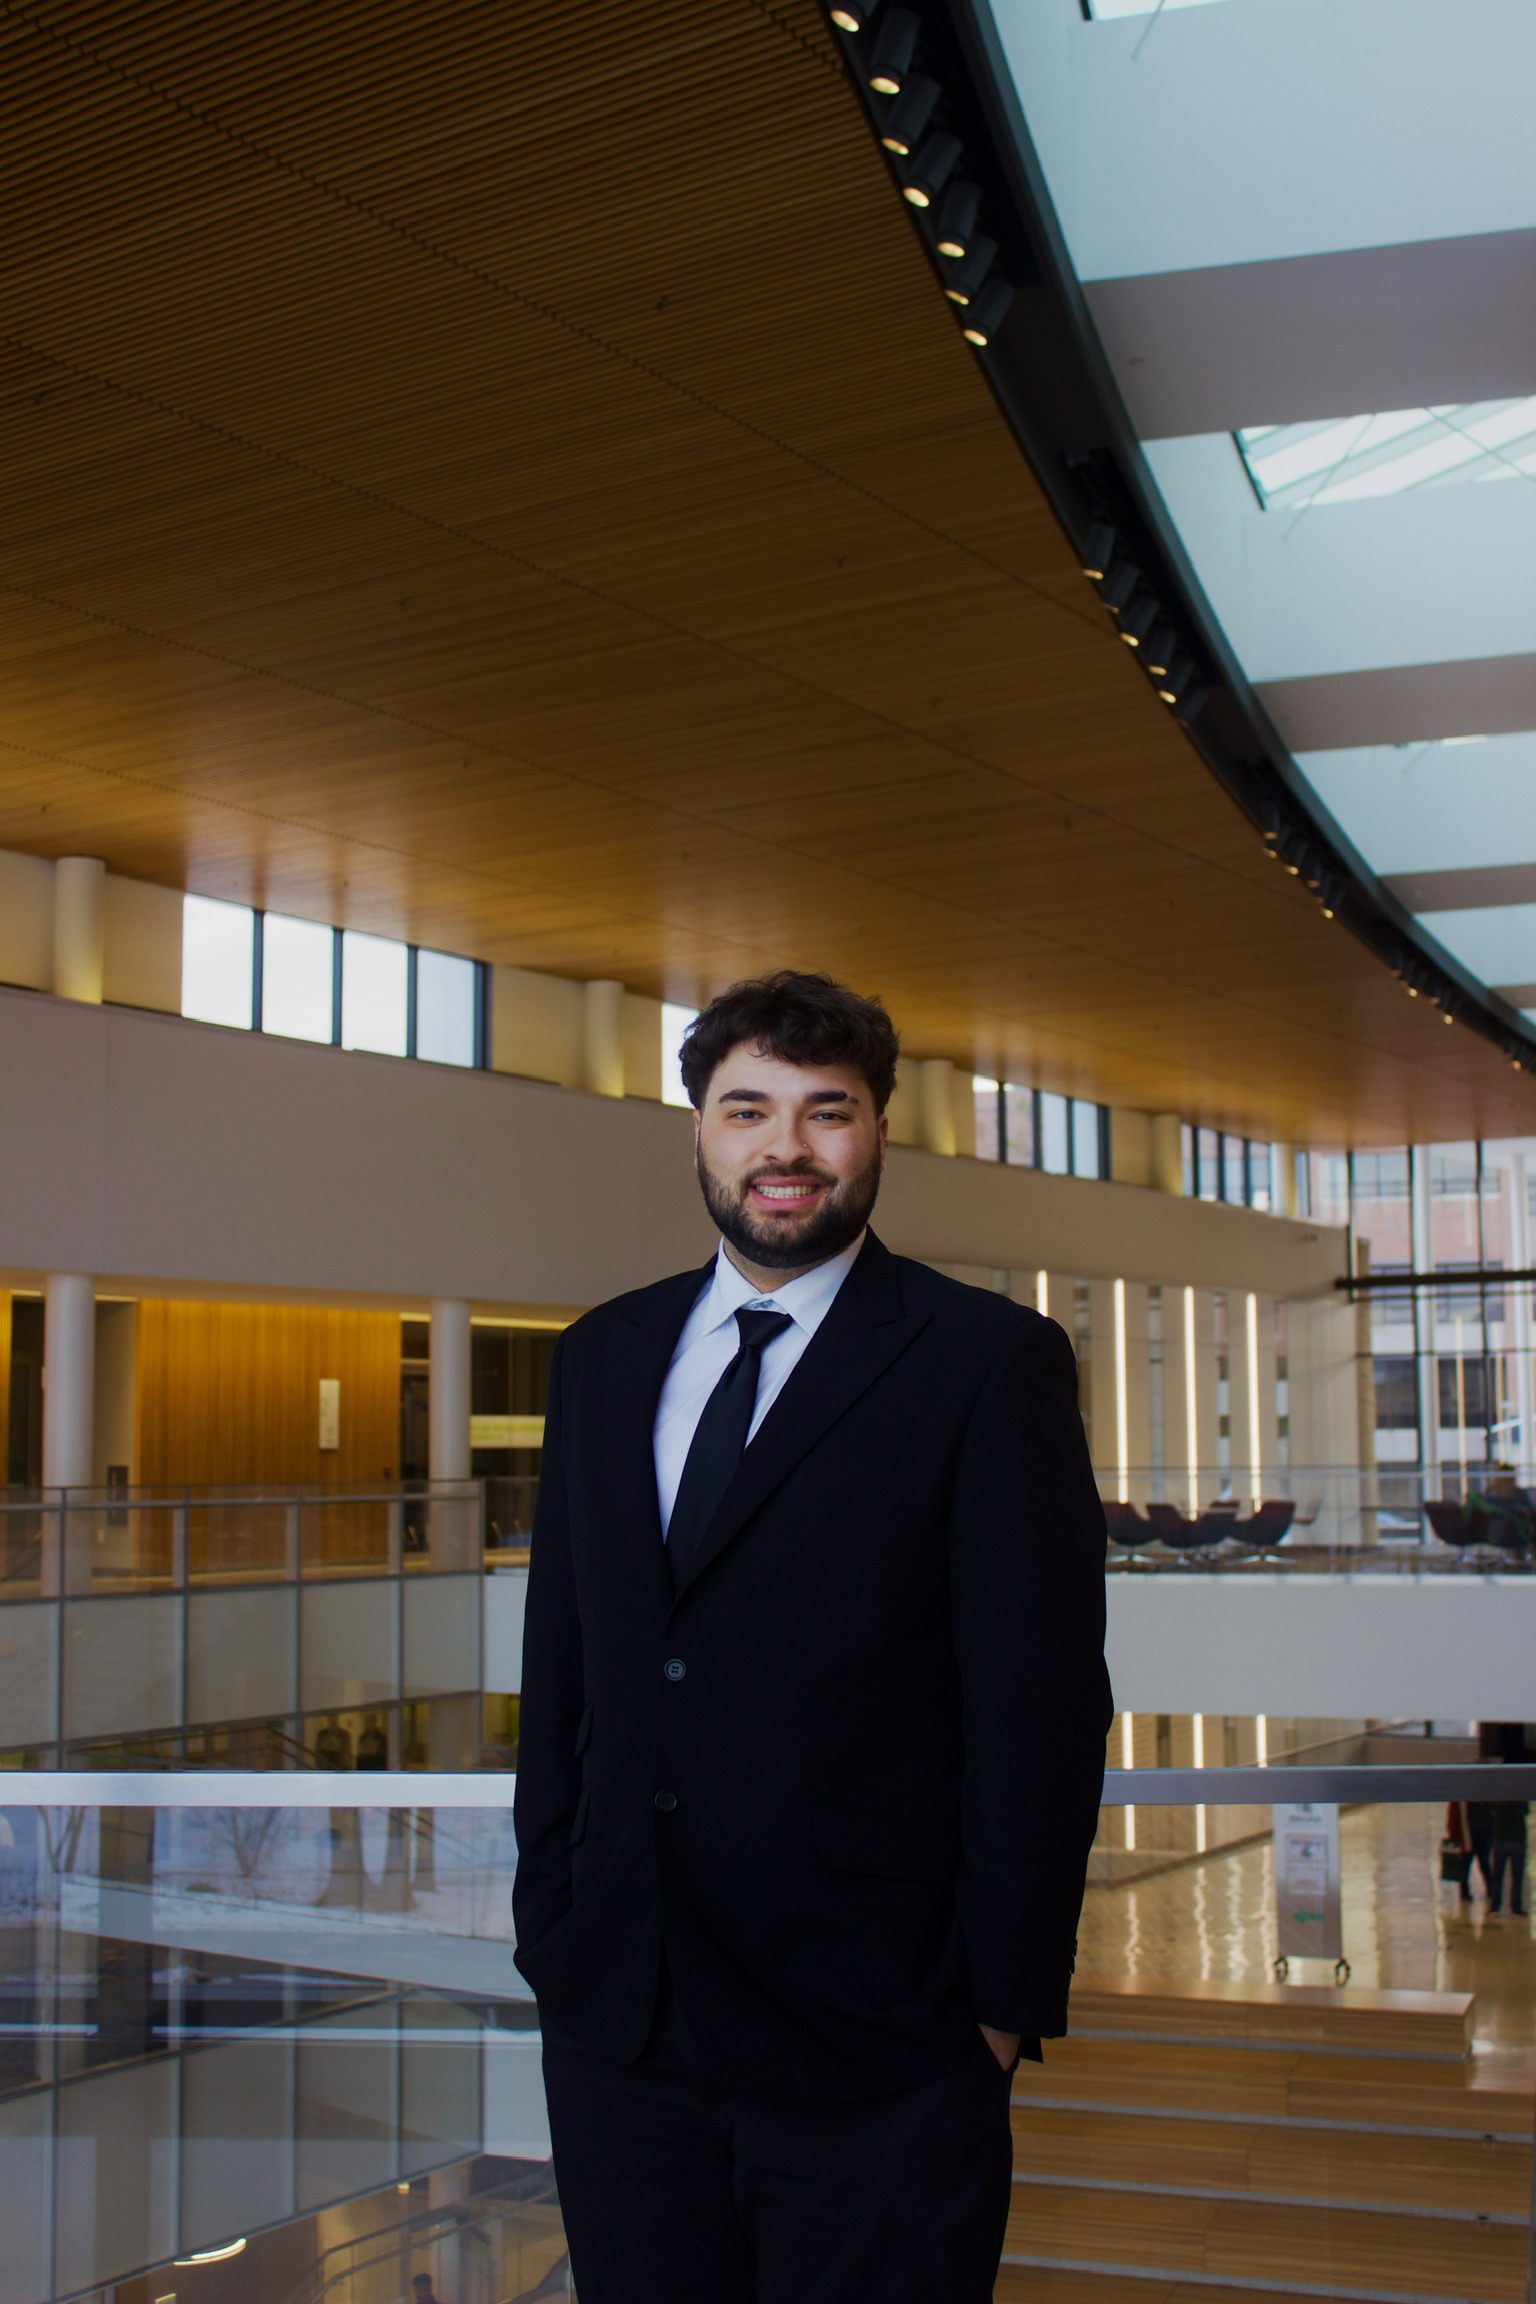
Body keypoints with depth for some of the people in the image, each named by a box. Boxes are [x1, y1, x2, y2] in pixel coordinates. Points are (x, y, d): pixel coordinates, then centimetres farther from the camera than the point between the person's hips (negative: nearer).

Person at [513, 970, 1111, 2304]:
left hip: (872, 2053, -4)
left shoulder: (991, 1363, -6)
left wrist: (1005, 2005, -9)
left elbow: (1044, 1706, -8)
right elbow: (559, 1662, 12)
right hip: (617, 2027, 5)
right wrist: (550, 1920, 8)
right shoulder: (605, 1356, 9)